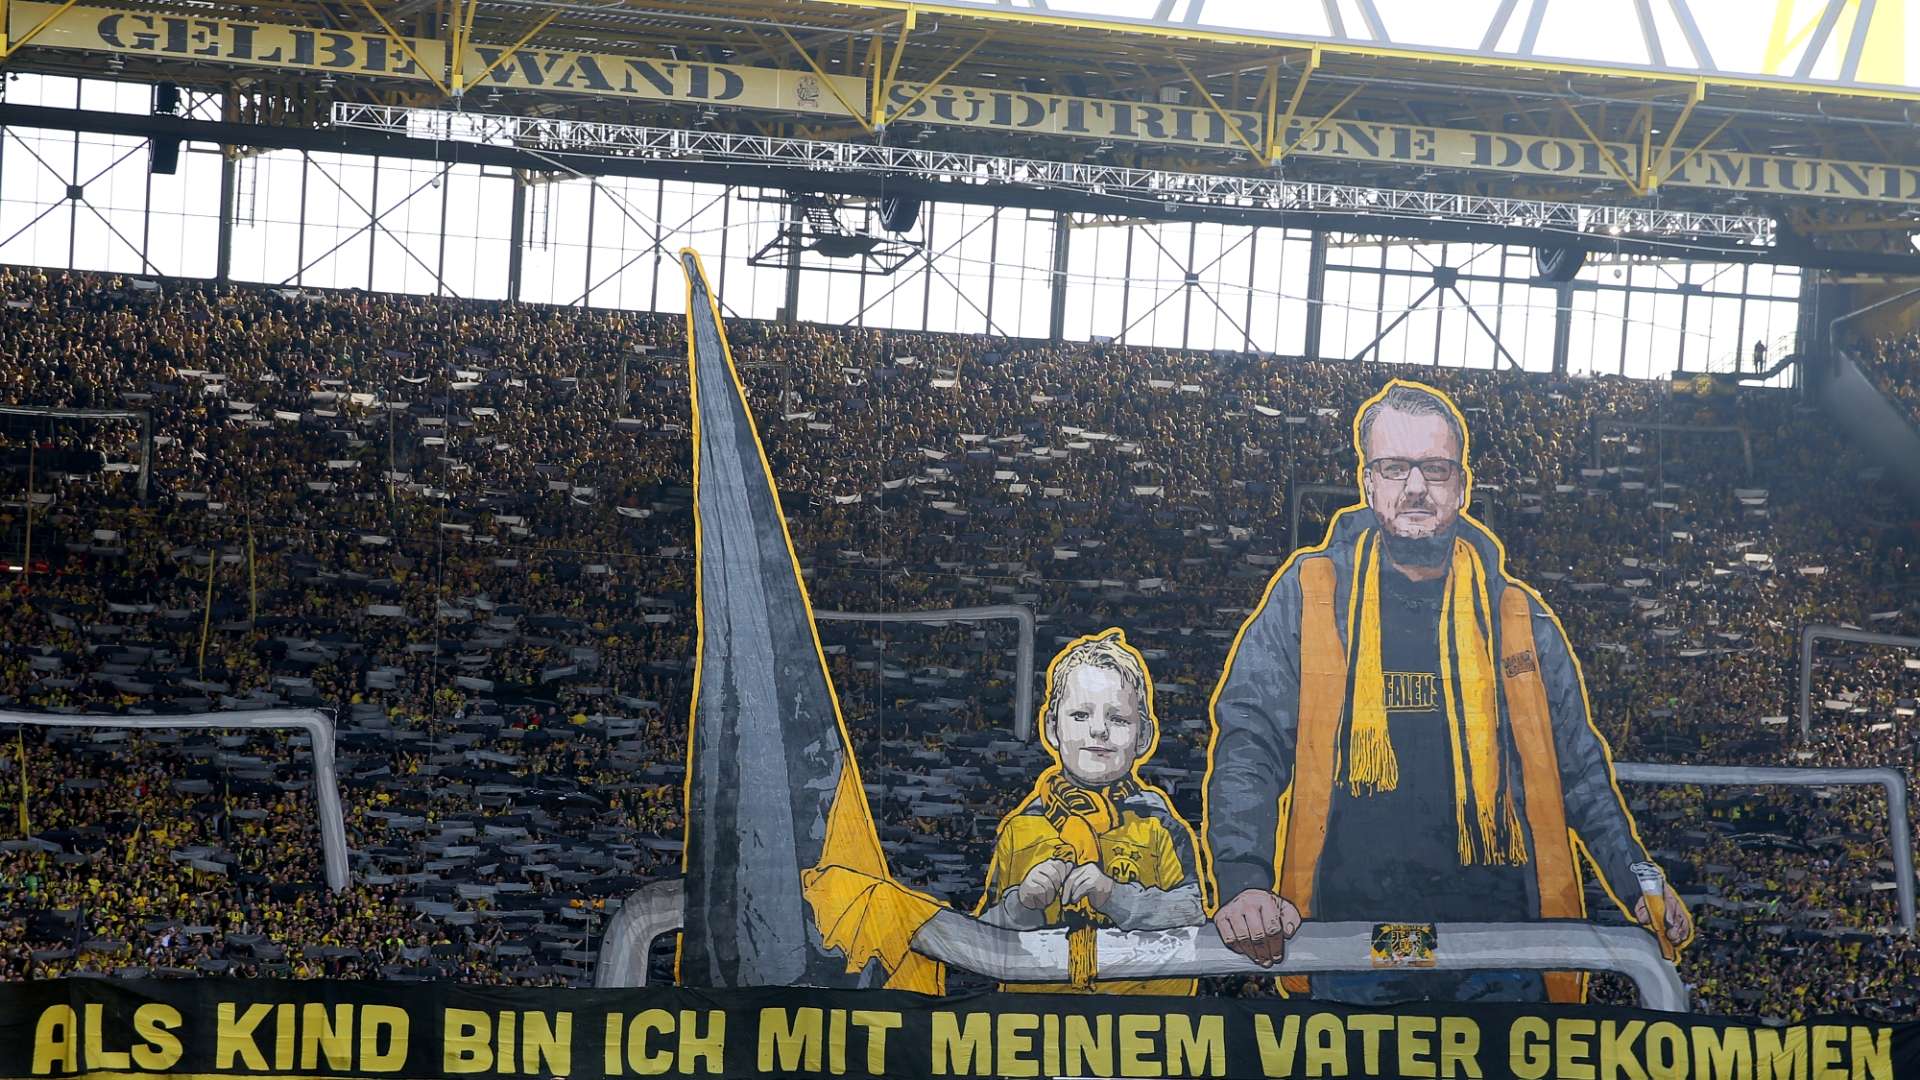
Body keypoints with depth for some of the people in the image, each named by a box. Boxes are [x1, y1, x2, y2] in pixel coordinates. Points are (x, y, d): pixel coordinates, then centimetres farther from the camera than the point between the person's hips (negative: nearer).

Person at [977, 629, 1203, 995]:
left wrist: (1116, 896, -14)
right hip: (1038, 991, 1)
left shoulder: (1157, 821, 8)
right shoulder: (1020, 826, 11)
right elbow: (983, 935, 9)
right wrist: (1024, 902, -9)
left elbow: (1193, 916, -3)